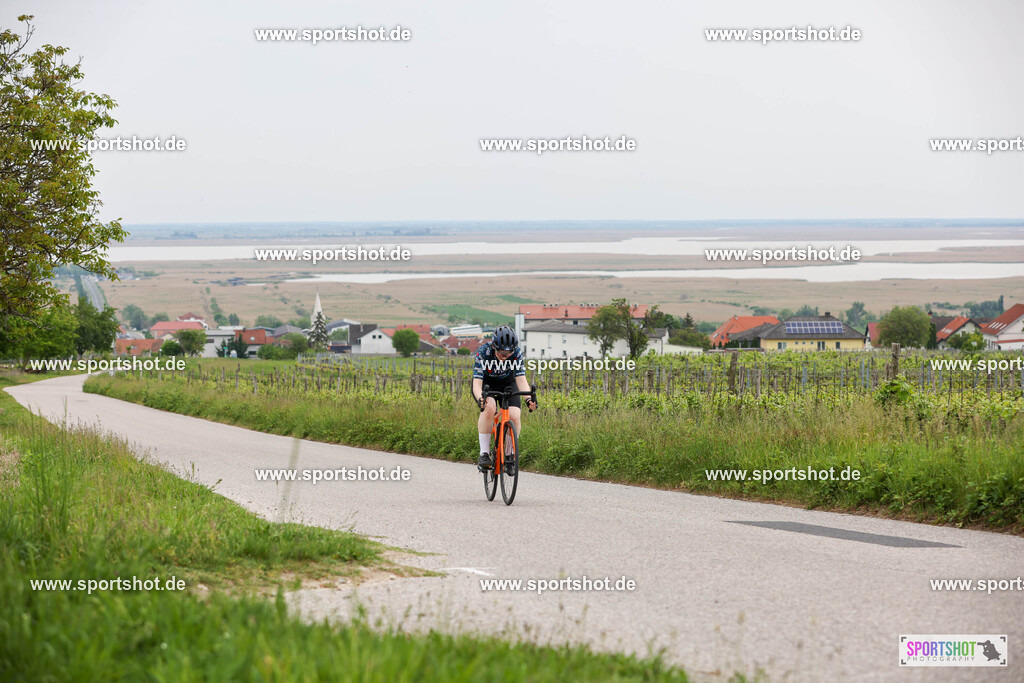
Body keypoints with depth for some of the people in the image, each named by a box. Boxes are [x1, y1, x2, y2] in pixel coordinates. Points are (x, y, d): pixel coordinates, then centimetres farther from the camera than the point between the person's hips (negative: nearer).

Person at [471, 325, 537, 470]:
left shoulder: (517, 353, -26)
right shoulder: (483, 353, -31)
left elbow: (521, 379, -28)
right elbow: (477, 382, -35)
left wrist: (529, 398, -46)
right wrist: (480, 398, -56)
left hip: (507, 383, 2)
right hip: (486, 384, -2)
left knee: (514, 416, -22)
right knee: (489, 408, -34)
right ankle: (484, 453, -26)